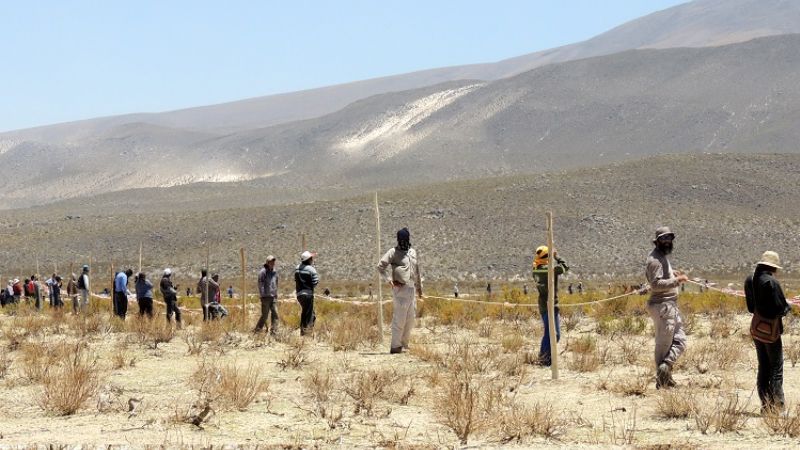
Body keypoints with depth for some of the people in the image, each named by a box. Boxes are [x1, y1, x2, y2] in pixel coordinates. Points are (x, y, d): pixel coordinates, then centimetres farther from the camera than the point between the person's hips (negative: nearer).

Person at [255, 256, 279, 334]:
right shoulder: (263, 272, -7)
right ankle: (256, 330, 9)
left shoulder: (275, 272, 14)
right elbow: (260, 285, -9)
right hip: (266, 297, -6)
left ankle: (273, 332, 0)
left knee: (275, 314, -2)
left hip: (273, 297, 6)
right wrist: (262, 296, -14)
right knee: (265, 315, -3)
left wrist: (276, 295, 15)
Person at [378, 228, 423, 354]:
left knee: (410, 319, 10)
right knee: (399, 319, -9)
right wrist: (390, 280, -16)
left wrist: (419, 288, 27)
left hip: (411, 289, 7)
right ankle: (395, 346, -6)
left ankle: (404, 344, 19)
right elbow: (381, 266, -11)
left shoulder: (413, 252, 17)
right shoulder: (393, 252, -3)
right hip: (400, 289, -7)